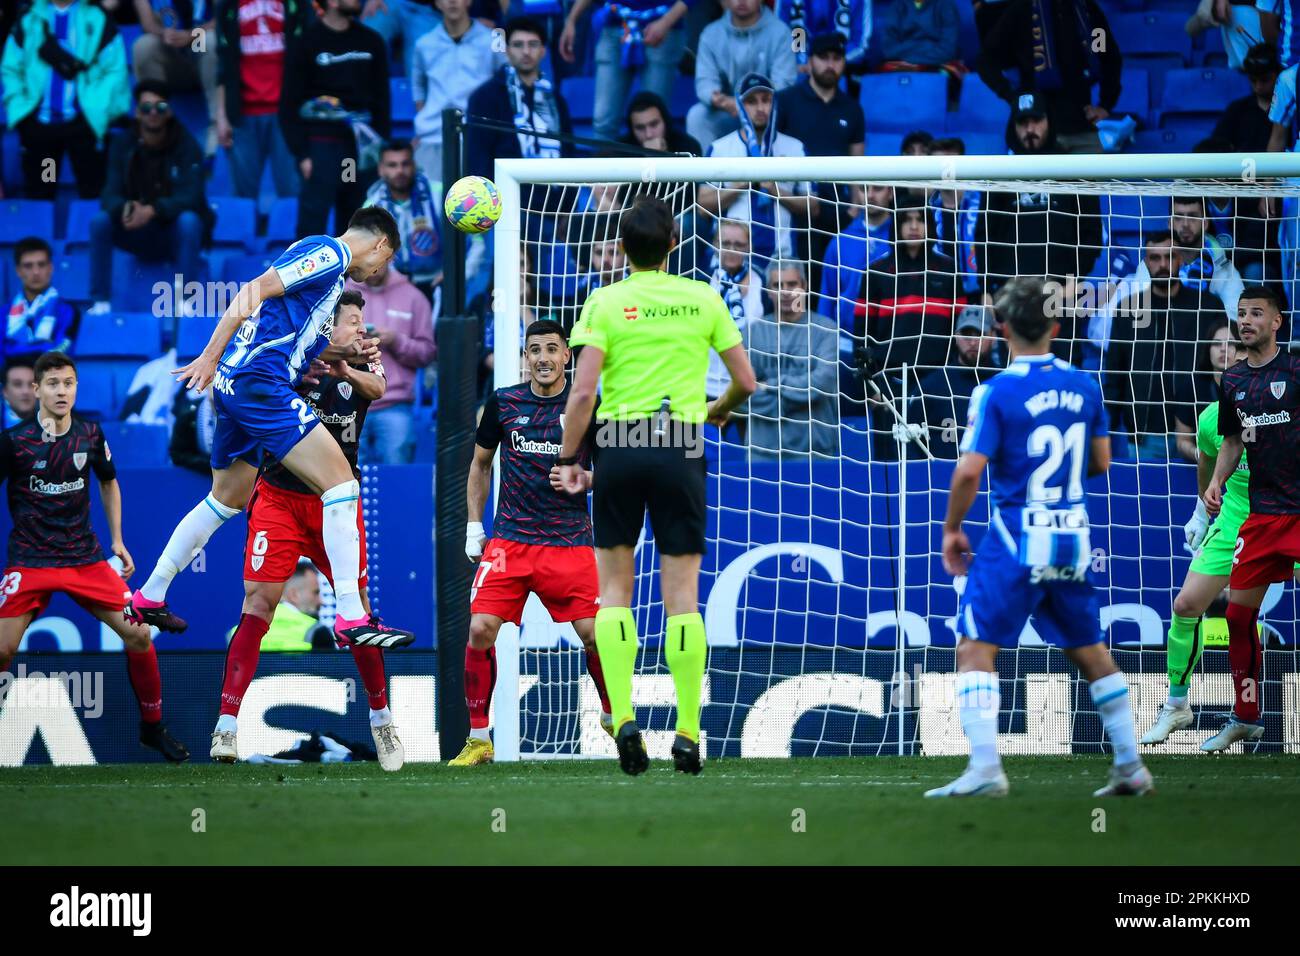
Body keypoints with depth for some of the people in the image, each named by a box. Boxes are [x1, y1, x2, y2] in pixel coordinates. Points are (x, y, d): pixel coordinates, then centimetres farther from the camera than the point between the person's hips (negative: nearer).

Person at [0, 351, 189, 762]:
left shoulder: (90, 435, 3)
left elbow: (108, 482, 20)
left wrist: (117, 540, 17)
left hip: (85, 556, 3)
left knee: (138, 634, -5)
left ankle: (153, 728, 13)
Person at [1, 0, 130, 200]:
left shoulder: (97, 19, 1)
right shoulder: (29, 19, 10)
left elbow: (115, 70, -2)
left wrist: (97, 109, -10)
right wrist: (18, 108, 1)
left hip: (83, 122, -2)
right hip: (37, 122, 3)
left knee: (92, 194, -2)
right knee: (36, 194, 5)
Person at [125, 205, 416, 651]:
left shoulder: (329, 263, 24)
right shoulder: (330, 253, -6)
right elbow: (256, 290, -16)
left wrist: (348, 352, 14)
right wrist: (210, 358, -21)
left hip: (235, 385, 11)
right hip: (259, 381, -11)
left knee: (227, 498, 26)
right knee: (340, 482, -13)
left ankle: (149, 598, 36)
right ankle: (352, 618, -19)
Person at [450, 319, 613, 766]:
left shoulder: (587, 406, 0)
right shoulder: (503, 402, 4)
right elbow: (480, 463, 17)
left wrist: (584, 479, -13)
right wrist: (474, 524, 11)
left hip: (569, 540, -1)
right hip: (509, 539, 1)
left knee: (593, 633, -8)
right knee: (480, 629, -14)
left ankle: (613, 716, 20)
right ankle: (478, 738, -3)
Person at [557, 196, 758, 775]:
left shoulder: (606, 302, -2)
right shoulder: (704, 300, 5)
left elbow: (583, 390, -9)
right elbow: (745, 381, 9)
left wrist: (568, 459, 1)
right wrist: (717, 412, 29)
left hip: (618, 446, -1)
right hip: (681, 449, 1)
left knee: (614, 590, 9)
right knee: (682, 596, 3)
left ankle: (622, 718, -5)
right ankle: (688, 734, 0)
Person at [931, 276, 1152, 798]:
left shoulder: (996, 392, -11)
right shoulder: (1083, 386, 5)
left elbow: (969, 471, -16)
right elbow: (1100, 462, 13)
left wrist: (952, 528, -2)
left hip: (1016, 535, -5)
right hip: (1073, 535, 5)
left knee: (976, 648, -2)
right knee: (1090, 650, 17)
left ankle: (985, 768, -14)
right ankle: (1130, 767, 19)